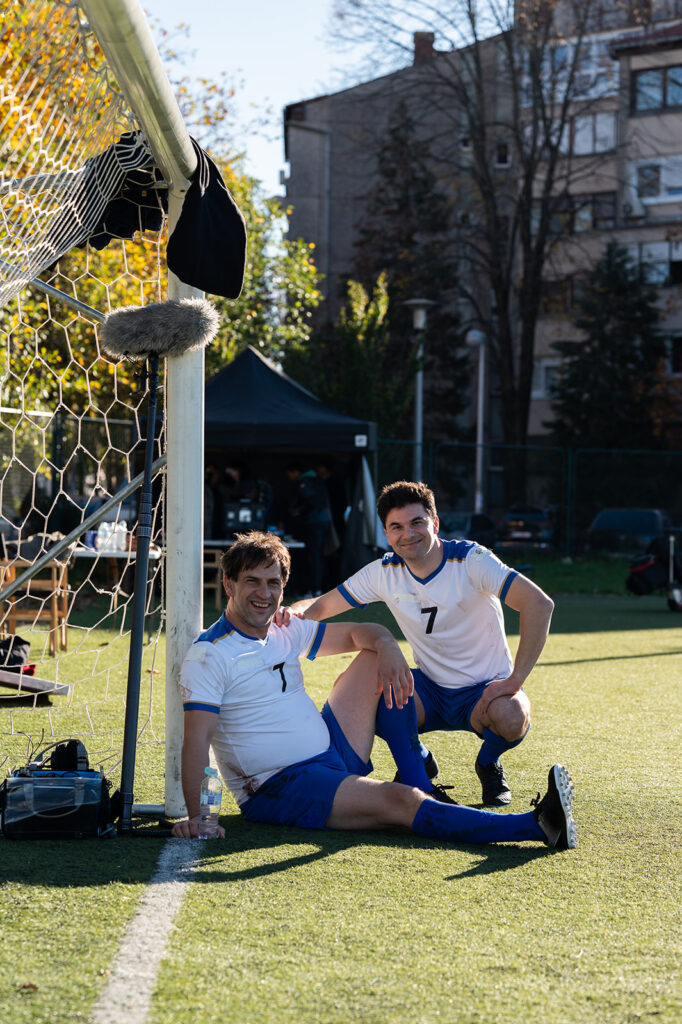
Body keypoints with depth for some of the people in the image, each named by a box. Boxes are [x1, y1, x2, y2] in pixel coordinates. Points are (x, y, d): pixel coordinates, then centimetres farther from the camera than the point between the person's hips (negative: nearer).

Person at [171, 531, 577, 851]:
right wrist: (194, 815, -32)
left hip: (333, 752, 9)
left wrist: (386, 645, -9)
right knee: (396, 800, -29)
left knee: (377, 656, 6)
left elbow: (358, 632, 16)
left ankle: (419, 784, -2)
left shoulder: (286, 631, 10)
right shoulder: (208, 655, -12)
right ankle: (539, 826, -38)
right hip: (277, 790, -8)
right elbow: (197, 738, -20)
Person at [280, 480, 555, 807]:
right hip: (431, 691, 3)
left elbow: (539, 604, -28)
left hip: (485, 690, -3)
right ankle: (419, 763, 5)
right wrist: (296, 611, -24)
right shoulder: (385, 572, -5)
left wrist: (514, 681, -32)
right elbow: (322, 605, 2)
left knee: (511, 718, -37)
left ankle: (488, 764, 2)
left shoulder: (471, 560, -18)